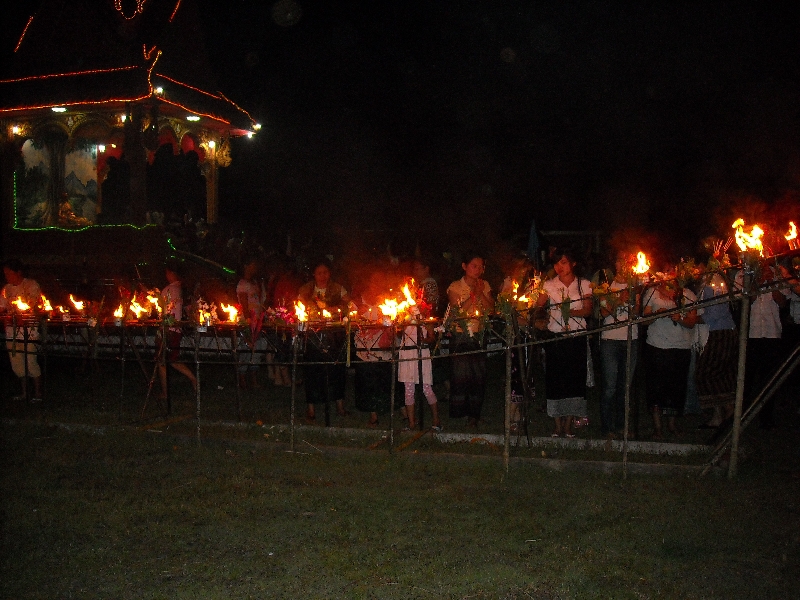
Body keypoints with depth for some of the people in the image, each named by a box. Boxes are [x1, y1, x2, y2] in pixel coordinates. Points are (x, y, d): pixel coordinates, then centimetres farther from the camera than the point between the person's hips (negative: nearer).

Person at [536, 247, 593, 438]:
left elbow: (588, 310, -4)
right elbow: (540, 303, -10)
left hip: (577, 337, 0)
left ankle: (569, 425, 8)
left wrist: (572, 312, -20)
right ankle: (558, 426, 7)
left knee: (574, 378, -1)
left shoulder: (584, 284, 7)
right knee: (554, 379, -1)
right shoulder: (549, 285, 7)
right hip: (555, 336, 0)